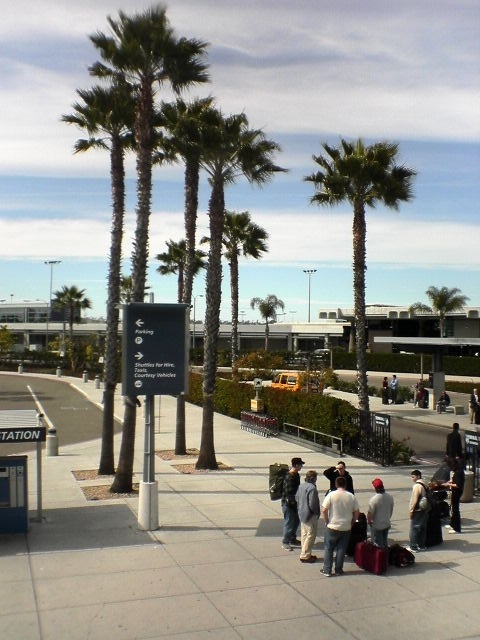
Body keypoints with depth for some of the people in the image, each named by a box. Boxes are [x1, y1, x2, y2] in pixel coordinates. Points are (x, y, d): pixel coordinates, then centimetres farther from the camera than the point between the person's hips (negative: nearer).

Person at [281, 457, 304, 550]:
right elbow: (289, 492, -26)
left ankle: (292, 539, 36)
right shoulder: (289, 477, -26)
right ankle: (285, 542, 15)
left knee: (296, 521, 20)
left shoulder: (296, 475, 5)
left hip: (294, 502, 9)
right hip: (288, 503, -9)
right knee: (288, 523, 2)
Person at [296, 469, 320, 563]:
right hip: (310, 515, -9)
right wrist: (316, 512, -10)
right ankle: (305, 556, 2)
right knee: (311, 535, 0)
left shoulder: (301, 486, 5)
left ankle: (305, 554, 26)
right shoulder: (312, 488, -23)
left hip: (302, 514, 9)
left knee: (304, 534, 17)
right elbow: (312, 503, -24)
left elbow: (297, 499, 13)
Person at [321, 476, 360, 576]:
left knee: (329, 549, 10)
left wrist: (327, 522, -2)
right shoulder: (351, 496, -2)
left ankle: (327, 570, 12)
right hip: (346, 528, 2)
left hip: (332, 527, -2)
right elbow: (357, 513, 2)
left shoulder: (331, 495, -11)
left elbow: (324, 510, -14)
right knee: (341, 549, 12)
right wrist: (351, 522, 13)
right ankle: (338, 570, 18)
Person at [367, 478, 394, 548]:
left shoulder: (374, 499, -25)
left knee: (378, 545, 6)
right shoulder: (390, 497, -5)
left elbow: (370, 513, -20)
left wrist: (369, 521, -1)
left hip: (377, 526, -6)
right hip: (387, 524, 6)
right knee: (385, 543, 21)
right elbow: (391, 510, 8)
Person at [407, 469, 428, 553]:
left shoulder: (417, 486, -19)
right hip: (424, 510, 9)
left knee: (414, 529, 0)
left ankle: (413, 547, 5)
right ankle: (422, 545, 23)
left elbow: (414, 500, -20)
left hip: (417, 511, -8)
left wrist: (411, 510, -11)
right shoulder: (424, 485, 8)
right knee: (422, 529, 15)